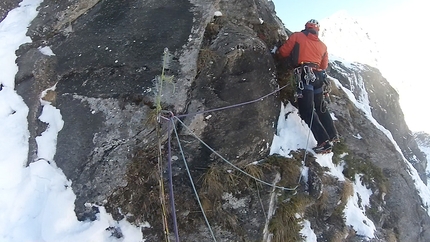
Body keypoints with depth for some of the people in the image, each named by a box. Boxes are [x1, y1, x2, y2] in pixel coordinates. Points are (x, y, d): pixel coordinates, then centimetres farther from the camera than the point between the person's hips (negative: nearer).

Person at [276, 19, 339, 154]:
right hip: (318, 76, 6)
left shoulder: (297, 36, 6)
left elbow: (282, 53, 4)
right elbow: (324, 65, 21)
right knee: (321, 107, 22)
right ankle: (333, 136, 31)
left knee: (307, 110, -8)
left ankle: (324, 142, -16)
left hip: (305, 76, -6)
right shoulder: (322, 45, 20)